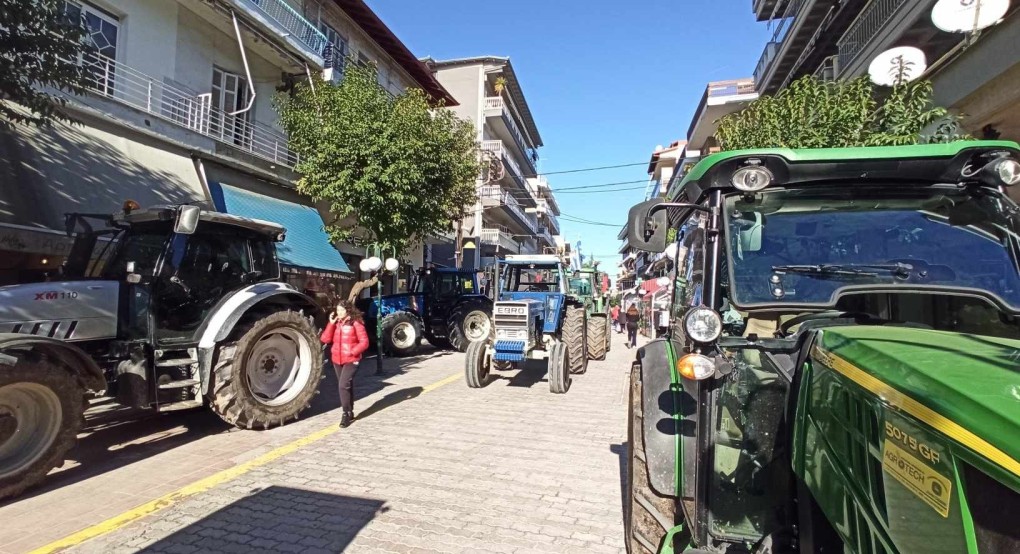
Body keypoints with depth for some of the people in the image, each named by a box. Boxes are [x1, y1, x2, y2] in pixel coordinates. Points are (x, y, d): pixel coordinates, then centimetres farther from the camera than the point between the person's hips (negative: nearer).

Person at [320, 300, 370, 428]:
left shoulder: (356, 323, -9)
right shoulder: (335, 323, 8)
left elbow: (364, 342, -11)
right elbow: (325, 339, -3)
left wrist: (352, 352, -20)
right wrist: (331, 323, -10)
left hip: (351, 360, -6)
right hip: (337, 360, 6)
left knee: (344, 385, -15)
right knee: (346, 386, 15)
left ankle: (347, 413, -5)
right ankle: (349, 412, 25)